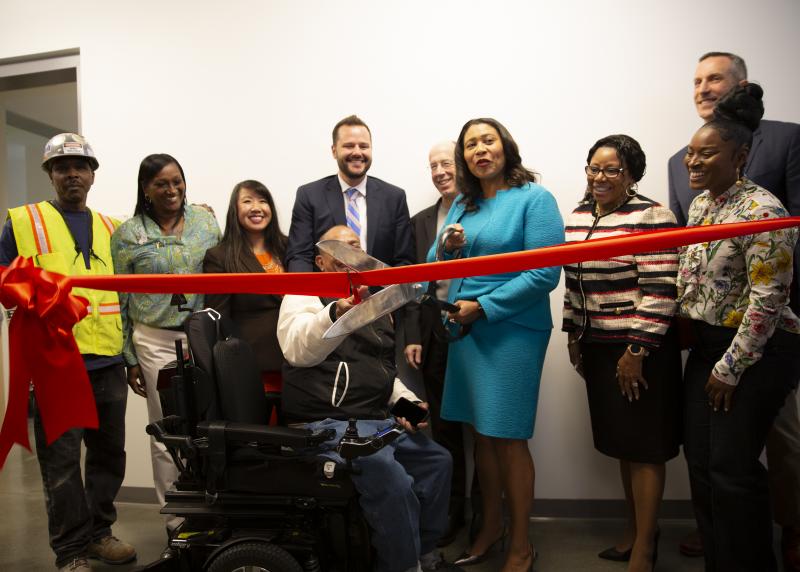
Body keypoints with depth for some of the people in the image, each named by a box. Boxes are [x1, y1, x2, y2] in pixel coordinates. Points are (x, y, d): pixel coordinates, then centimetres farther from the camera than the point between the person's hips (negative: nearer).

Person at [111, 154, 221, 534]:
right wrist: (129, 360, 1)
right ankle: (177, 518, 20)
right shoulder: (127, 235, 0)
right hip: (156, 342, -1)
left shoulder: (206, 220, 5)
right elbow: (120, 302, 3)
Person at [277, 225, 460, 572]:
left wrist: (406, 401, 8)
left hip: (376, 421, 8)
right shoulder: (305, 295, -3)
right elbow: (297, 350, -26)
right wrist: (336, 314, -46)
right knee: (392, 480, -27)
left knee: (436, 460, 9)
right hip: (328, 423, -8)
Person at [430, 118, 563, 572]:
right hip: (466, 329, 6)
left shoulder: (534, 198, -6)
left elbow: (544, 274, -15)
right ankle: (492, 528, 30)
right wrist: (447, 249, -7)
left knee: (508, 439, 0)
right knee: (482, 435, 13)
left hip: (513, 330, -6)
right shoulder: (462, 206, 13)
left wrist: (484, 307, -16)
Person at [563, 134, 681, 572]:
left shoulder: (650, 217, -13)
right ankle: (634, 525, 32)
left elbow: (660, 291, -17)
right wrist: (574, 336, 16)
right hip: (597, 347, 7)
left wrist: (638, 350, -18)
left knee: (642, 445, 3)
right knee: (620, 441, 16)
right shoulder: (577, 216, 9)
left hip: (639, 349, -6)